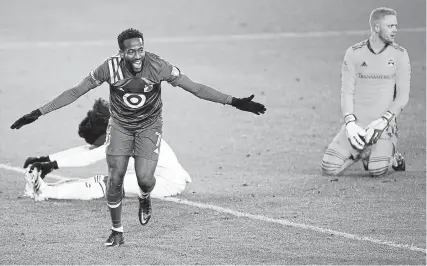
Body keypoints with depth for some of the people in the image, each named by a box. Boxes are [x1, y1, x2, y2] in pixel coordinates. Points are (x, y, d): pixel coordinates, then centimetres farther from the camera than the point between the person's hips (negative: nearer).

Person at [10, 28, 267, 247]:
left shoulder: (158, 66, -26)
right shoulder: (110, 67, -24)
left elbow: (195, 87, -20)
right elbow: (75, 92, -15)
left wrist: (234, 101, -26)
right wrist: (39, 113, -17)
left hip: (149, 126, -1)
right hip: (120, 126, 1)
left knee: (145, 179, -15)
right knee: (115, 179, -6)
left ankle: (145, 197, 25)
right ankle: (117, 231, 13)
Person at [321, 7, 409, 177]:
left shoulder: (399, 55, 2)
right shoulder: (354, 53, 3)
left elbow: (403, 96, -1)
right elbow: (347, 92, 1)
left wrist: (383, 121, -16)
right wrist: (350, 123, -15)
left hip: (384, 124, -1)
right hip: (357, 122, 1)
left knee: (377, 170, -26)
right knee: (329, 169, -13)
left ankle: (390, 154, 9)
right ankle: (363, 154, 15)